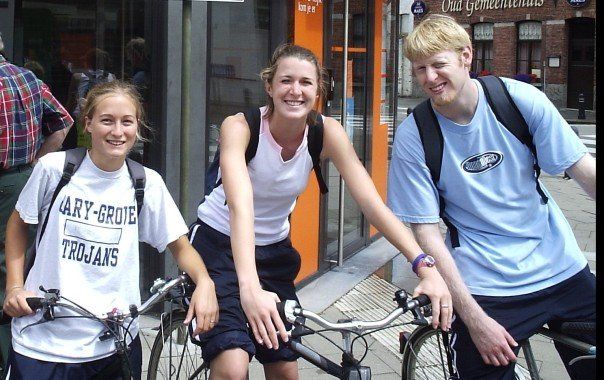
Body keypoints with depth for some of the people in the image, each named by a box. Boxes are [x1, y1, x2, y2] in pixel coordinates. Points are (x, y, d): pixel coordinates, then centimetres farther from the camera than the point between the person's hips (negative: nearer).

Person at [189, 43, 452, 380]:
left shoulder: (327, 133, -14)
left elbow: (373, 203, -22)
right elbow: (240, 207, -41)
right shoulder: (240, 127, -25)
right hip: (219, 244, -4)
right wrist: (250, 288, -56)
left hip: (274, 250, 4)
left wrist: (425, 266, -36)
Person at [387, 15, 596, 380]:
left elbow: (585, 171, -5)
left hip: (562, 268, 2)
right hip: (486, 287, -2)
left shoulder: (522, 99, -9)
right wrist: (474, 318, -16)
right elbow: (426, 230, -11)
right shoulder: (412, 137, -11)